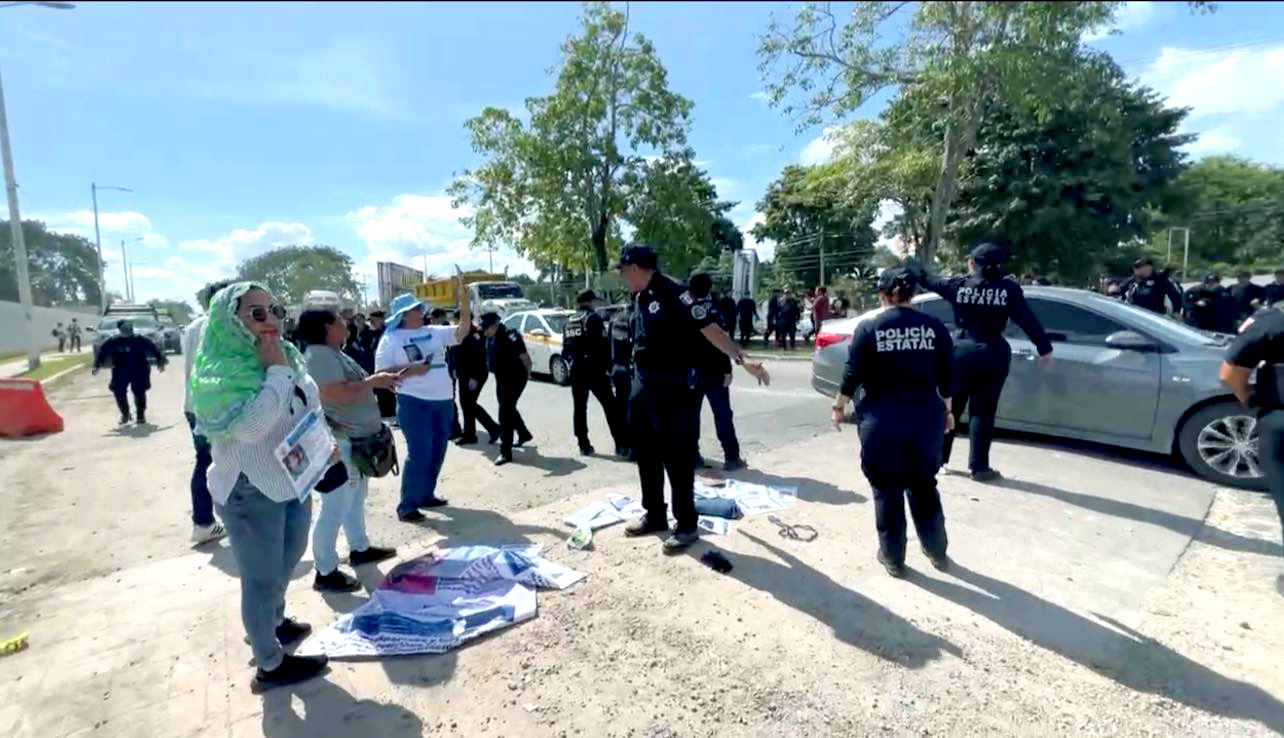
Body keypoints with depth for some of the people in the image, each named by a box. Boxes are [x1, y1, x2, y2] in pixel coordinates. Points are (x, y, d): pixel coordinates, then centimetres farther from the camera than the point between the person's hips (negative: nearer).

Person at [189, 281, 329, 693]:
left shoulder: (287, 356, 3)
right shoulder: (220, 373, -21)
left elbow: (309, 407, 17)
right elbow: (250, 425, -36)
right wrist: (276, 371, -30)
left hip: (292, 481, 9)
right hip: (250, 491, -8)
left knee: (289, 558, 27)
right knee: (261, 578, 7)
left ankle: (274, 621, 52)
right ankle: (270, 666, 25)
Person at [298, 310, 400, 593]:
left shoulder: (334, 353, 13)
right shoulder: (319, 355, -20)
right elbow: (337, 394, -30)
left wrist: (377, 379, 6)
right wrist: (374, 381, -19)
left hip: (356, 440, 11)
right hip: (339, 443, -11)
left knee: (355, 499, 22)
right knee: (335, 508, -3)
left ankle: (360, 549, 37)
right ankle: (325, 572, 8)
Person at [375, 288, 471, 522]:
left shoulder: (434, 332, 10)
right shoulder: (391, 339, -4)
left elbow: (462, 331, 5)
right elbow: (381, 372, -8)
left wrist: (464, 303, -5)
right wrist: (410, 370, -20)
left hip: (444, 400, 7)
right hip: (414, 403, -6)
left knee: (437, 451, 13)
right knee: (419, 454, -8)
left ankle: (426, 494, 28)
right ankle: (407, 505, 1)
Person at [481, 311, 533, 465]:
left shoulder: (509, 337, -23)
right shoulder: (490, 337, 3)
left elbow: (525, 358, -17)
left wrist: (527, 374, -6)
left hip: (514, 378, -9)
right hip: (501, 378, 9)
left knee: (505, 413, -10)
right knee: (509, 408, 23)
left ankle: (505, 452, -4)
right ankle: (524, 434, 46)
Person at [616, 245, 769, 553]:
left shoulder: (673, 295, -17)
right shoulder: (640, 297, 9)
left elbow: (709, 329, -22)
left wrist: (742, 360, -29)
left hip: (670, 387, -9)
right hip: (642, 384, 9)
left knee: (676, 458, 0)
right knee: (646, 453, 17)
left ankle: (686, 526, 15)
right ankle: (654, 515, 32)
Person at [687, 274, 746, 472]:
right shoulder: (713, 311, -8)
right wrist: (727, 370, -14)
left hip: (690, 371, 4)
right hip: (713, 371, -4)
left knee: (691, 414, 10)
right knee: (723, 414, 1)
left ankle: (692, 456, 12)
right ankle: (731, 457, 2)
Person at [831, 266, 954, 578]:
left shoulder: (869, 327, -6)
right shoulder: (935, 327, 2)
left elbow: (853, 374, -6)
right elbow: (946, 377, 5)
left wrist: (839, 406, 7)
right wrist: (947, 410, 19)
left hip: (882, 418, -3)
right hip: (926, 416, 3)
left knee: (887, 490, 10)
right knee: (923, 485, 20)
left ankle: (893, 558, 21)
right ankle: (937, 552, 32)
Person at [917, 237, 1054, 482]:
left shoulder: (958, 285, -2)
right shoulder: (1009, 289, -4)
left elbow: (930, 281, 15)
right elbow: (1028, 320, -3)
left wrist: (916, 271, 34)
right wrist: (1044, 348, 5)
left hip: (962, 351, 1)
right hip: (993, 354, 0)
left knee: (950, 406, 13)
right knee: (982, 412, 4)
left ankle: (938, 457, 21)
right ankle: (979, 467, 8)